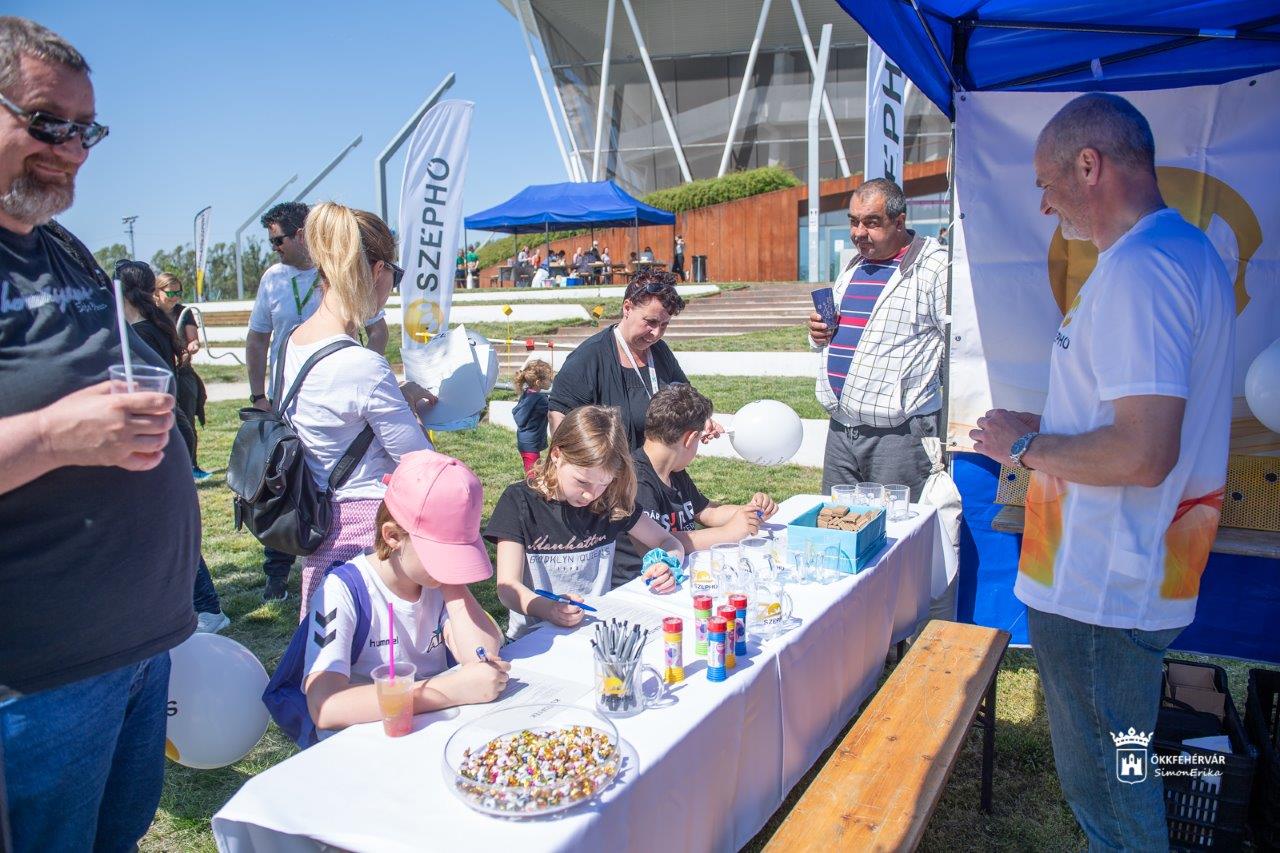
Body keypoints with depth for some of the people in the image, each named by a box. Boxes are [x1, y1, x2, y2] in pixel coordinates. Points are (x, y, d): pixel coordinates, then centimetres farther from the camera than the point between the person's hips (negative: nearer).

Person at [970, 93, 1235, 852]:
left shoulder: (1135, 268, -21)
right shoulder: (1192, 250, 13)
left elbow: (1142, 453, -29)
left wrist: (1026, 445, -14)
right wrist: (1049, 432, 15)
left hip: (1099, 590, -10)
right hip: (1146, 579, 10)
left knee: (1106, 792, 6)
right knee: (1119, 772, 24)